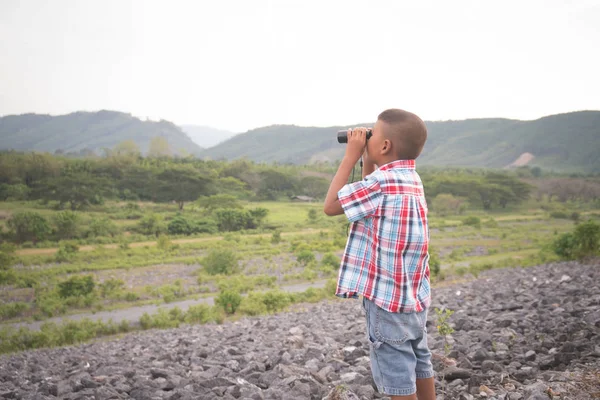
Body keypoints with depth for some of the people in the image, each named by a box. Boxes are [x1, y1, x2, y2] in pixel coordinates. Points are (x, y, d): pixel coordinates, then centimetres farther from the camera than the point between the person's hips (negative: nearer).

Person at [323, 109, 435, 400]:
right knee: (419, 361, 20)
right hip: (414, 292, 9)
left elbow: (331, 206, -14)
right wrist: (366, 160, 13)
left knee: (396, 372, 3)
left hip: (387, 294, -9)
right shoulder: (411, 179, 8)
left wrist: (350, 156, -10)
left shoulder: (383, 180, -20)